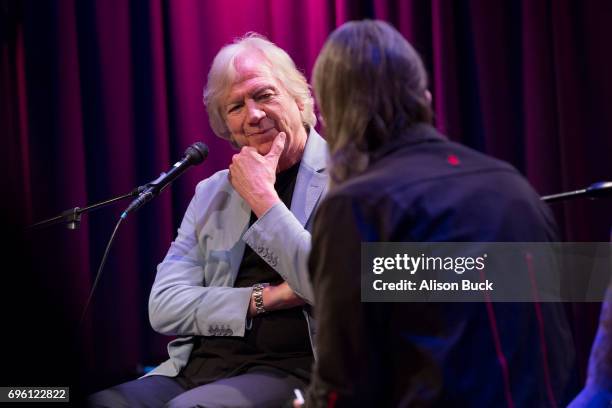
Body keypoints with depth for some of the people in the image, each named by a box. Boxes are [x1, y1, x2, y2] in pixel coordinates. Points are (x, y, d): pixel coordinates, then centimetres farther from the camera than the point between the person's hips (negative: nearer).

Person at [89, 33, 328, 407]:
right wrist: (266, 298, -7)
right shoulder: (212, 194, 16)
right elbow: (165, 307, 7)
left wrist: (262, 196, -10)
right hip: (195, 370, 5)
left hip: (287, 372, -5)